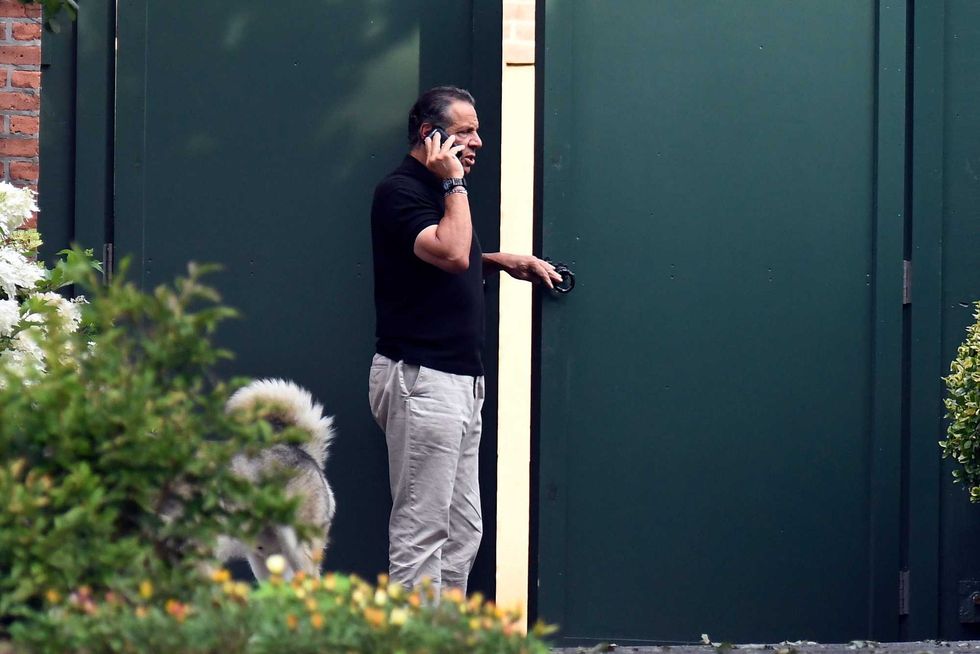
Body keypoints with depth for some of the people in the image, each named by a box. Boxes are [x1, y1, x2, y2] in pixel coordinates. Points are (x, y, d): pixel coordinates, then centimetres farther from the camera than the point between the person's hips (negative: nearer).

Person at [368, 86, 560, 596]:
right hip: (421, 378, -10)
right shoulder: (400, 191, -12)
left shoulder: (440, 191, 18)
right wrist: (455, 183, -17)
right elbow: (451, 253, -26)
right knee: (421, 531, -9)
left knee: (463, 532, 11)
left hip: (460, 379, 10)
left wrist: (503, 261, 19)